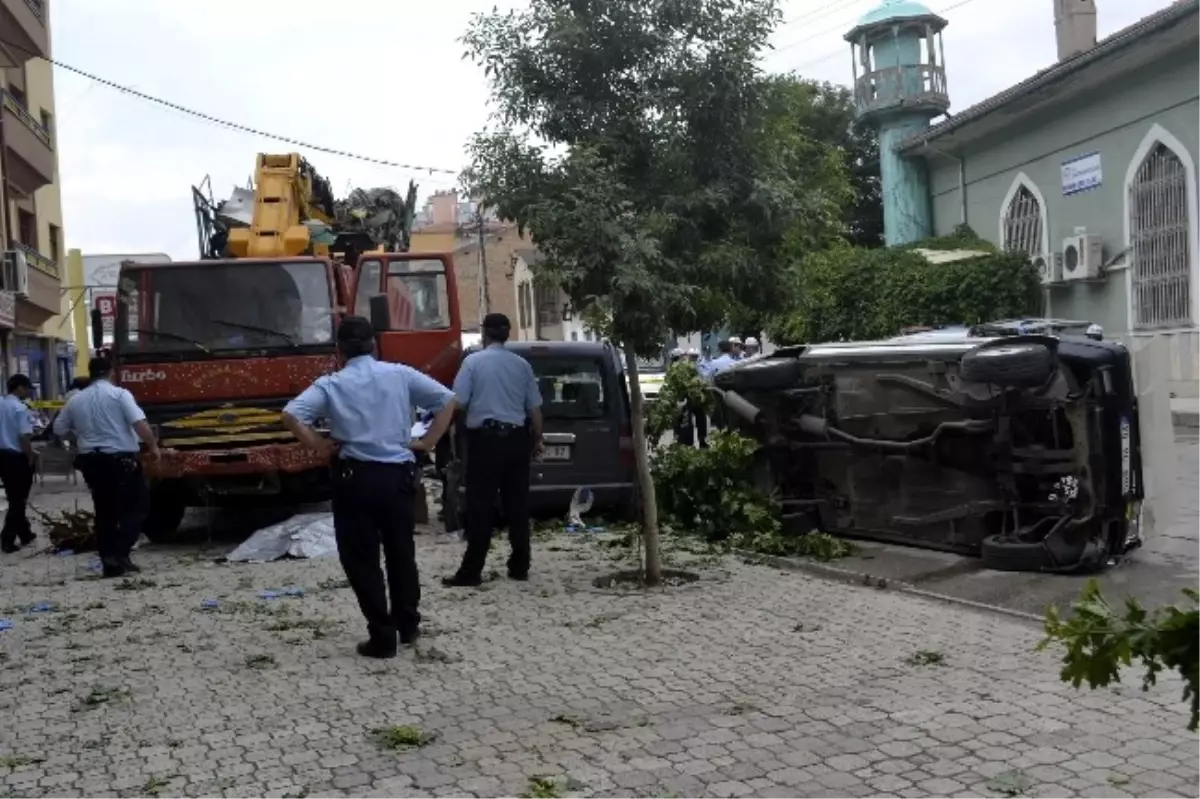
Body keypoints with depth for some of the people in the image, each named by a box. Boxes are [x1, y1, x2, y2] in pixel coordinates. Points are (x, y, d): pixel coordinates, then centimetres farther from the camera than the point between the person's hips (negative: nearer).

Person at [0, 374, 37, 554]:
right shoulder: (20, 408, -17)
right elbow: (24, 437, -21)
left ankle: (24, 534, 26)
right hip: (17, 457, -8)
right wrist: (31, 458, -10)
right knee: (18, 500, 1)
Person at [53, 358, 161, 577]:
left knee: (104, 512, 13)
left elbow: (59, 430, 15)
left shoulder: (76, 400, 8)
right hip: (121, 459, -5)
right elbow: (139, 423, -18)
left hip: (91, 461, 5)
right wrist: (153, 446, -8)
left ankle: (110, 562, 12)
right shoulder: (119, 394, -7)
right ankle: (119, 554, -11)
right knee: (134, 509, 4)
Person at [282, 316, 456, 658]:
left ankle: (383, 637, 7)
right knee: (402, 553, 18)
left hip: (356, 477, -3)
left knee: (362, 560, 7)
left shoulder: (331, 384, -2)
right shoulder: (401, 374, 4)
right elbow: (448, 400, 3)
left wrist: (318, 444, -2)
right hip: (398, 475, 3)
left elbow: (291, 415, -14)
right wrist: (428, 441, 7)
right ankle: (409, 626, 29)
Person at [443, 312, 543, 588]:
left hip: (485, 438, -4)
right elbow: (535, 408, 12)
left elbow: (456, 402, -8)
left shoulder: (473, 361, -4)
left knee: (480, 506, -3)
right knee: (517, 504, 9)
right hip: (516, 438, 4)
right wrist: (537, 439, 23)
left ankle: (471, 571, -3)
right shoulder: (522, 364, 9)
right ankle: (519, 567, 14)